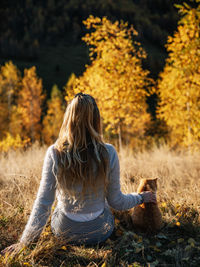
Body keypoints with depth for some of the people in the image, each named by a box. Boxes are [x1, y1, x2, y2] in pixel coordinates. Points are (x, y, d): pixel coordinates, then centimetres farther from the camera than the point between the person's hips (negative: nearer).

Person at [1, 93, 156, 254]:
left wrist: (23, 242, -2)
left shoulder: (54, 153, -20)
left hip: (64, 232, 0)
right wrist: (142, 197, 10)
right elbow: (116, 201, -9)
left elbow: (43, 204, -15)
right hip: (100, 232, 0)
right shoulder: (108, 153, -20)